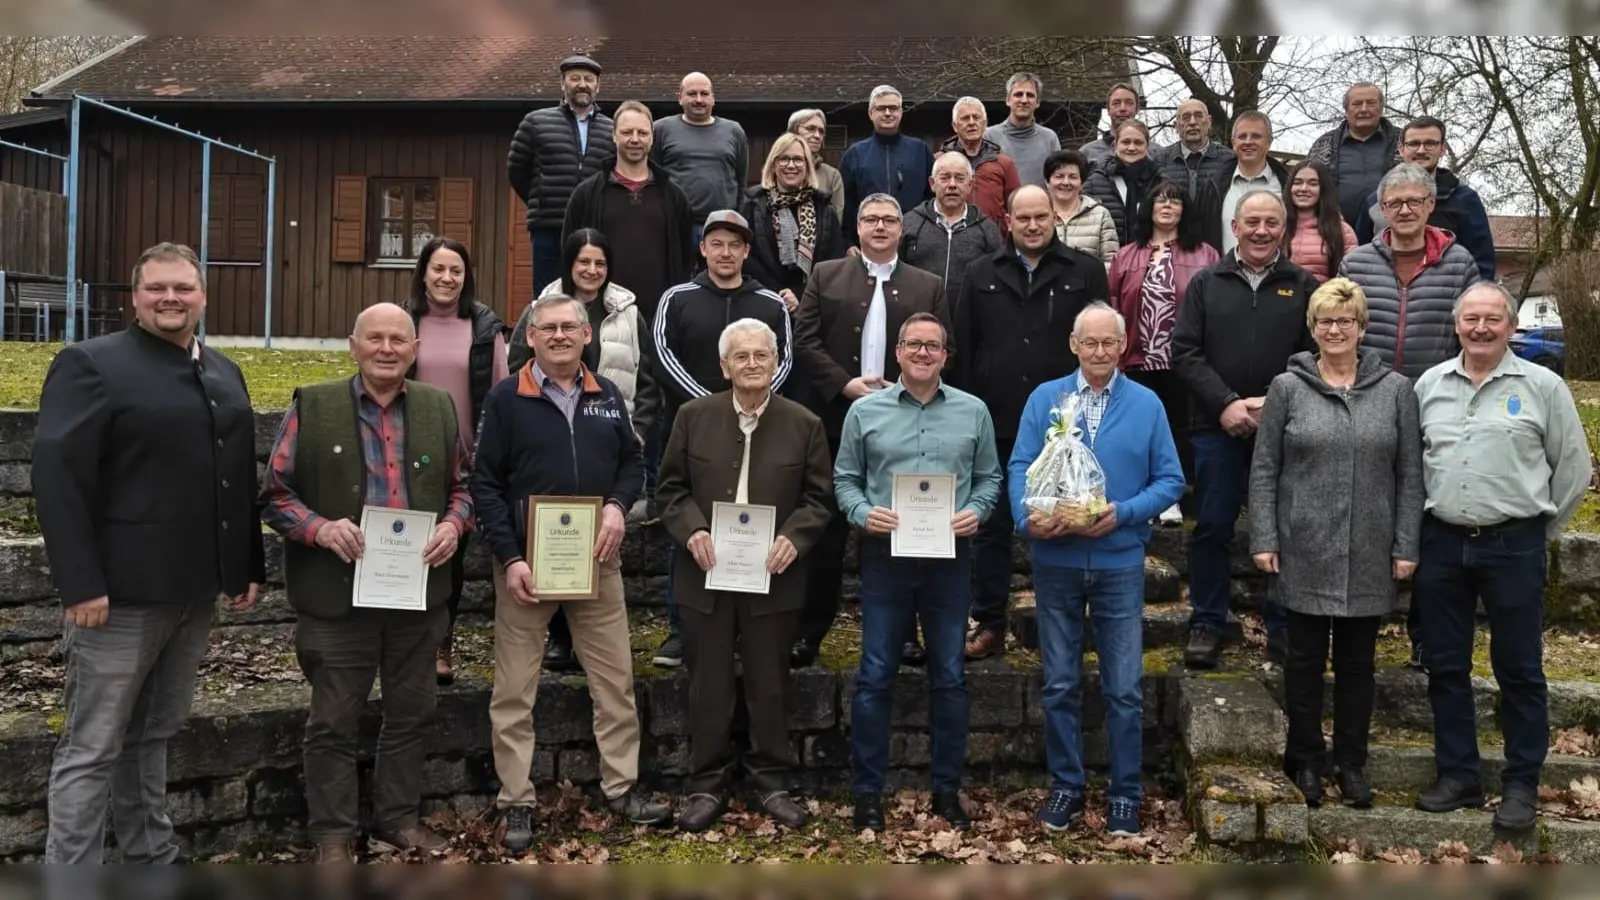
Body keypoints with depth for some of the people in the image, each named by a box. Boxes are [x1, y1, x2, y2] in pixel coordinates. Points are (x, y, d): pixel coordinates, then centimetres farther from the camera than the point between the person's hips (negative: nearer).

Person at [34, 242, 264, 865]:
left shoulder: (224, 373, 14)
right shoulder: (90, 363, -7)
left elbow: (241, 479, 17)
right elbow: (56, 475, -14)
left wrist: (251, 565, 13)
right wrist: (81, 584, -20)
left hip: (196, 590, 7)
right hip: (120, 592, -7)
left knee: (154, 733, 18)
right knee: (92, 747, 2)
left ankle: (151, 856, 29)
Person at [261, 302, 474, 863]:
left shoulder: (440, 408, 6)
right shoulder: (311, 407, -3)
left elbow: (463, 484, 15)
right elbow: (276, 494, -1)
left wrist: (454, 524, -6)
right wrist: (321, 528, -19)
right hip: (338, 594, -3)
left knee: (411, 714, 14)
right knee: (334, 722, 6)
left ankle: (398, 820, 30)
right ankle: (332, 836, 20)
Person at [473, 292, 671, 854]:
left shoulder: (607, 396, 8)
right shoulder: (506, 399, -4)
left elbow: (632, 463, 15)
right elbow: (485, 484, -6)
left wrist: (618, 505, -7)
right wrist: (509, 558, -13)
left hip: (596, 561, 3)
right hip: (526, 561, -3)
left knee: (616, 680, 8)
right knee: (514, 690, 4)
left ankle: (622, 787, 21)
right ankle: (516, 802, 15)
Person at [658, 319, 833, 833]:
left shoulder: (804, 424, 2)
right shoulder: (693, 417, 3)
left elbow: (819, 497, 2)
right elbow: (672, 488, 5)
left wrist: (794, 538, -14)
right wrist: (691, 531, -12)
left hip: (772, 577, 0)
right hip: (707, 574, 1)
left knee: (769, 683, 9)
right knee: (708, 684, 8)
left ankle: (771, 781, 24)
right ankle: (708, 785, 21)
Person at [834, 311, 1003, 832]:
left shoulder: (973, 412, 6)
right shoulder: (865, 411, 3)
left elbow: (989, 477, 10)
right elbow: (845, 479, 6)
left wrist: (976, 512, -9)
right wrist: (863, 513, -12)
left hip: (950, 558, 1)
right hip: (884, 556, -1)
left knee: (949, 676, 8)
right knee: (875, 677, 2)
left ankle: (946, 789, 21)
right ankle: (868, 792, 13)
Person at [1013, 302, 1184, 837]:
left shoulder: (1147, 405, 3)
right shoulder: (1044, 399, 4)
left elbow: (1170, 480, 0)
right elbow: (1020, 467, -2)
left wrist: (1123, 513, -15)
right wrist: (1028, 518, -21)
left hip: (1120, 561, -1)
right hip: (1056, 560, 1)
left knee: (1125, 689, 3)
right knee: (1060, 684, 9)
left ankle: (1125, 794, 16)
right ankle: (1065, 786, 22)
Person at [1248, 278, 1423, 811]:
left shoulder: (1396, 391, 4)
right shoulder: (1288, 388, 1)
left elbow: (1410, 475, 4)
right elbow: (1263, 470, 0)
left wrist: (1406, 546, -1)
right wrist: (1263, 541, -6)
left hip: (1369, 557, 1)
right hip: (1304, 552, -1)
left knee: (1358, 661, 10)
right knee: (1306, 659, 7)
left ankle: (1353, 765, 22)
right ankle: (1305, 761, 20)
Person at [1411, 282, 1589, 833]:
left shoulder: (1543, 387, -2)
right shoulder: (1429, 385, 7)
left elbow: (1573, 468, 3)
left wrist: (1539, 530, 4)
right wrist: (1420, 527, 9)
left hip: (1513, 545, -3)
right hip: (1441, 543, 3)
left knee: (1518, 668, 5)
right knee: (1445, 665, 10)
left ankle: (1522, 784, 17)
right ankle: (1458, 775, 22)